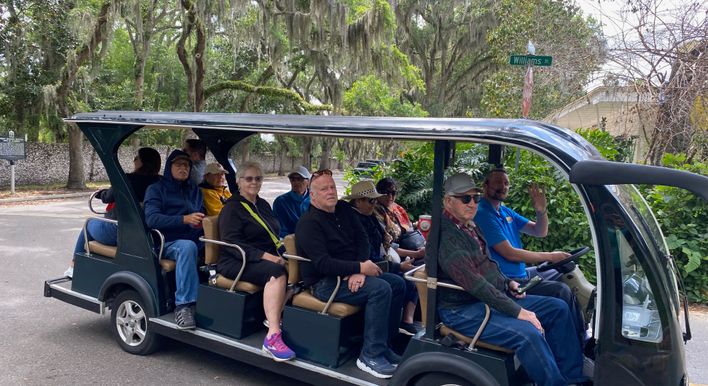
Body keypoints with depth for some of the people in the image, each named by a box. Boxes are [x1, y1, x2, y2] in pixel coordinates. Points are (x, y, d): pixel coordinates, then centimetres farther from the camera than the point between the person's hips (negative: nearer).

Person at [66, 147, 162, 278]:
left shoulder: (127, 179, -16)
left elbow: (107, 198, -1)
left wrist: (102, 192, 21)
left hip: (115, 232, -5)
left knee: (89, 224, 26)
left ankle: (73, 267, 36)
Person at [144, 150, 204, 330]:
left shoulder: (194, 190, 24)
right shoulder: (156, 189, 9)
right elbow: (151, 219, -7)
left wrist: (201, 220, -5)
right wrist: (184, 219, -21)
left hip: (196, 239, 6)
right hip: (168, 242, -5)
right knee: (187, 247, -38)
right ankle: (183, 305, -38)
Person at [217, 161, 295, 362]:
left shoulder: (263, 205, 22)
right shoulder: (232, 208, 0)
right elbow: (231, 243, -12)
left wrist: (283, 251, 1)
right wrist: (264, 256, -24)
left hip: (268, 260, 7)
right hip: (236, 262, -7)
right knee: (277, 272, -35)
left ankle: (277, 318, -27)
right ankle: (273, 337, -43)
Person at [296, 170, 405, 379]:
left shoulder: (343, 209, 9)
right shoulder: (309, 223, -15)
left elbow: (362, 239, 4)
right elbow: (323, 263, -24)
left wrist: (358, 271, -13)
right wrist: (360, 268, -24)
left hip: (349, 274, 8)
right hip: (324, 283, -8)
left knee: (397, 283, -2)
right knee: (381, 289, -26)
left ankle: (383, 345, 5)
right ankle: (371, 355, -20)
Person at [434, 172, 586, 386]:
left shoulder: (469, 227, 12)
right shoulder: (445, 234, -20)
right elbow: (473, 283, -26)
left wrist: (507, 283, 8)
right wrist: (517, 311, -23)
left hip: (493, 297, 10)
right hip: (464, 310, -10)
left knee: (558, 308, 5)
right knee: (529, 334, -30)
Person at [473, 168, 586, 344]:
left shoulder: (505, 212, 12)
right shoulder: (483, 214, -17)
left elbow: (540, 232, 11)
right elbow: (509, 253, -20)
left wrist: (541, 211, -11)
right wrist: (550, 256, -13)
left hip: (521, 273, 10)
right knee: (561, 290, -19)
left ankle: (583, 335, 21)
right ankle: (580, 343, 0)